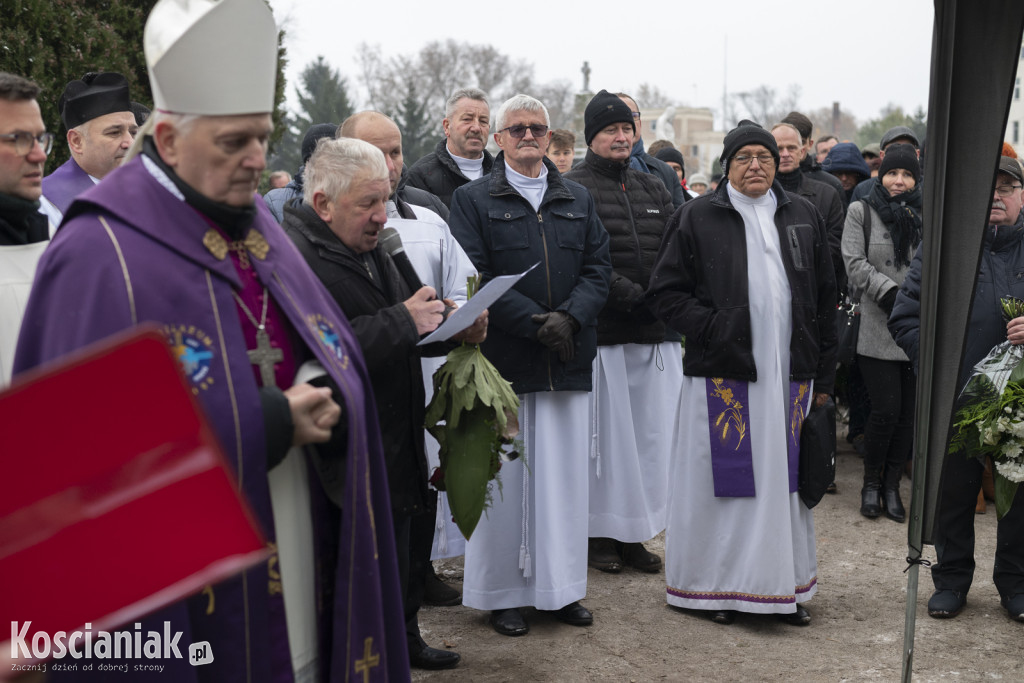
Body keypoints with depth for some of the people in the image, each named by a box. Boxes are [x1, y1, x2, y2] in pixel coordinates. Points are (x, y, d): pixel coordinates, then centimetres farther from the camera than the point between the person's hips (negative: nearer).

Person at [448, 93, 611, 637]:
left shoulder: (579, 200, 16)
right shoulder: (472, 200, 3)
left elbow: (598, 268, 9)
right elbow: (474, 278, -7)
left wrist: (569, 317, -10)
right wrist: (535, 323, -16)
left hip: (569, 361, 4)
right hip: (504, 359, -3)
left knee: (565, 472, 7)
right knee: (505, 475, 0)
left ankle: (562, 586, 18)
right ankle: (502, 592, 12)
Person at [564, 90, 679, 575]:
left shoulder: (654, 190, 17)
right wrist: (633, 295, -18)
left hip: (656, 334, 6)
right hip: (602, 332, -6)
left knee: (651, 432, 8)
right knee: (605, 432, 0)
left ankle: (636, 532, 19)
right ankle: (599, 534, 13)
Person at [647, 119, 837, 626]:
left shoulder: (804, 217, 11)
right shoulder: (697, 218, 1)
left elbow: (825, 299, 13)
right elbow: (665, 293, -1)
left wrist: (824, 375, 9)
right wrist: (712, 327, -14)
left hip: (789, 374, 3)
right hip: (723, 374, -3)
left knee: (784, 478, 9)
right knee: (727, 478, 1)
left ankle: (786, 584, 21)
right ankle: (720, 585, 14)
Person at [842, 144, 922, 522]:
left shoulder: (925, 215, 11)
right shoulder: (862, 211, 4)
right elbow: (855, 264, -5)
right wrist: (892, 293, -15)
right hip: (877, 329, -3)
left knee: (910, 410, 4)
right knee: (887, 409, -7)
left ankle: (892, 484, 18)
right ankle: (871, 483, 13)